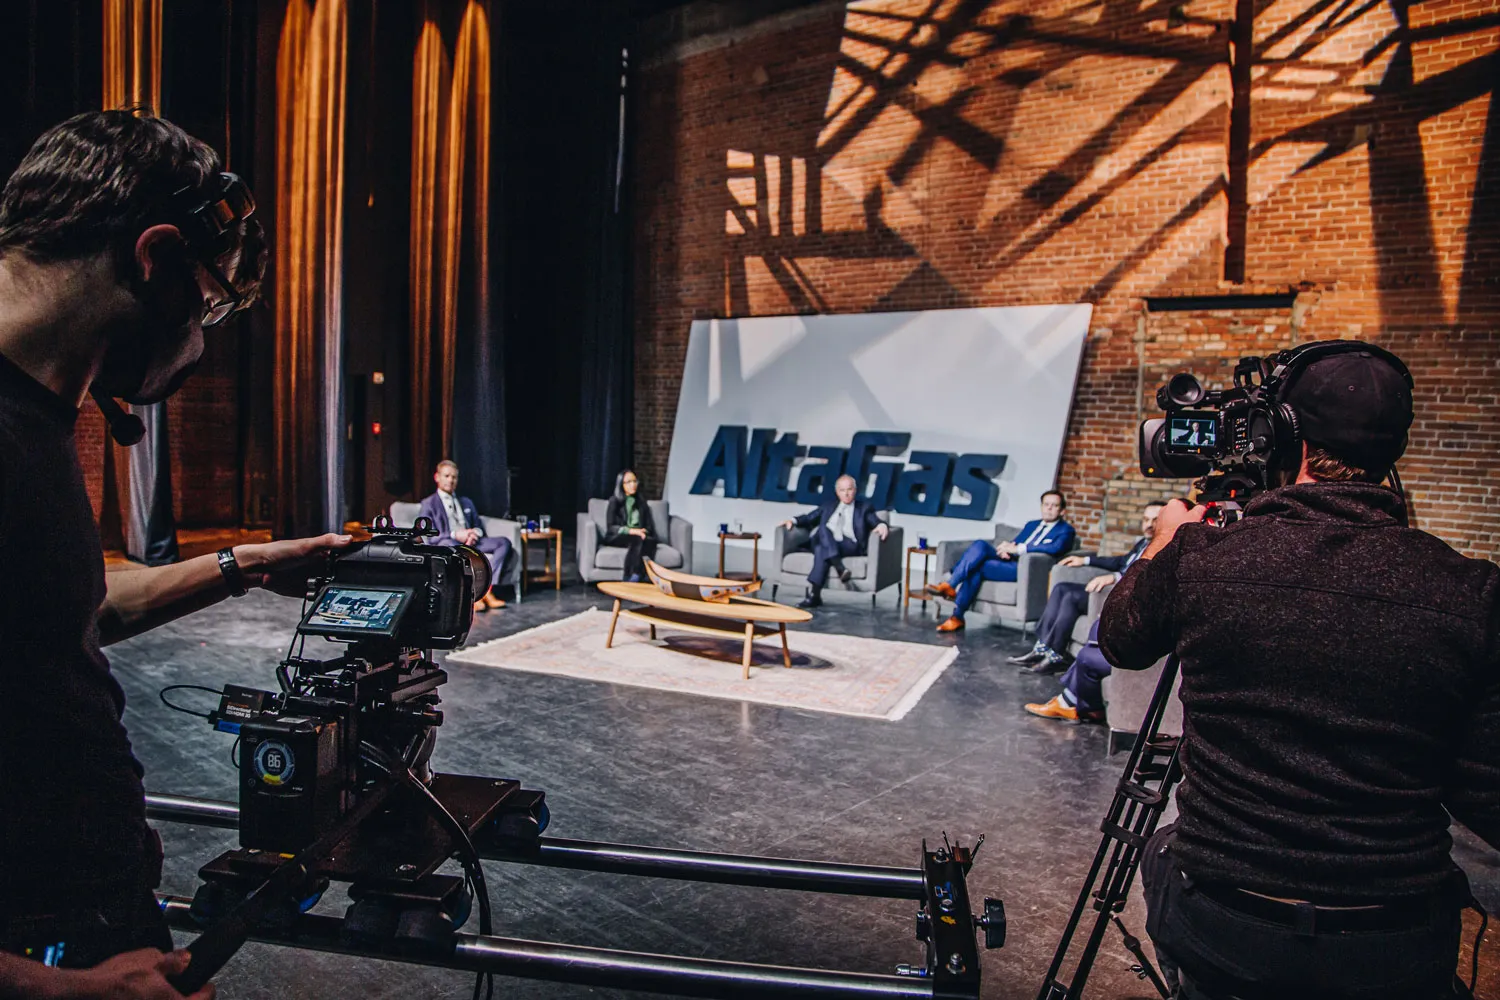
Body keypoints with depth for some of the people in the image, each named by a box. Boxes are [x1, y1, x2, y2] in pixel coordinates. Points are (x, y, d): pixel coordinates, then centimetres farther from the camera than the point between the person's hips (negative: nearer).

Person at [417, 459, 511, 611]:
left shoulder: (467, 502, 29)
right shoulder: (428, 504, 11)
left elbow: (479, 526, 22)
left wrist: (475, 533, -4)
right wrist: (455, 535, -18)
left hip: (470, 543, 5)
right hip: (447, 544, -5)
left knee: (504, 542, -21)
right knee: (448, 544, -42)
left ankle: (489, 589, -35)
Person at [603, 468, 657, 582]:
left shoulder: (641, 503, 20)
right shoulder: (615, 501, 6)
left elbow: (649, 527, 14)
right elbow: (610, 527, -3)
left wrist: (641, 532, -11)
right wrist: (631, 531, -18)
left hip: (639, 536, 4)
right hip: (617, 538, -3)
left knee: (651, 541, -34)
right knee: (637, 540, -38)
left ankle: (636, 578, -46)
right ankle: (628, 579, -46)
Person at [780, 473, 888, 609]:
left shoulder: (865, 507, 17)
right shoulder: (828, 505, 26)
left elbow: (876, 523, 3)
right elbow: (809, 518, 21)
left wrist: (882, 525, -22)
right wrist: (793, 520, 0)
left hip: (850, 546, -3)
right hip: (823, 543, 3)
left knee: (821, 550, -33)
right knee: (823, 528, -32)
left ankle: (813, 594, -39)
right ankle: (840, 567, -43)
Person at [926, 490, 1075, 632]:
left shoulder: (1065, 530, 5)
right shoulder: (1031, 524, 29)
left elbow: (1056, 548, -17)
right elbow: (1014, 543, 21)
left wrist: (1019, 548, -20)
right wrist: (1006, 547, -7)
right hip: (1009, 561, 6)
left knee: (977, 567, -25)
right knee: (981, 544, -22)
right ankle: (949, 585, -27)